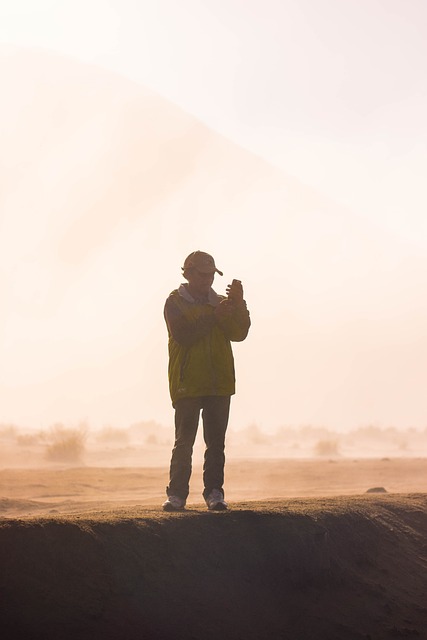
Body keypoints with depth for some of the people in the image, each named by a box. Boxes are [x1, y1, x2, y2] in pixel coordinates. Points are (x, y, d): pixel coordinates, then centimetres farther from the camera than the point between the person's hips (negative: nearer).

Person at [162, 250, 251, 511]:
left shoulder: (221, 302, 16)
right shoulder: (175, 303, 3)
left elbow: (239, 333, 2)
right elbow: (182, 335, -14)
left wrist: (238, 304, -11)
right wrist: (213, 316, -17)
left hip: (219, 384, 4)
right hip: (187, 383, -4)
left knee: (216, 442, 3)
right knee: (184, 442, -5)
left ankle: (214, 492, 7)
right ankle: (177, 494, -2)